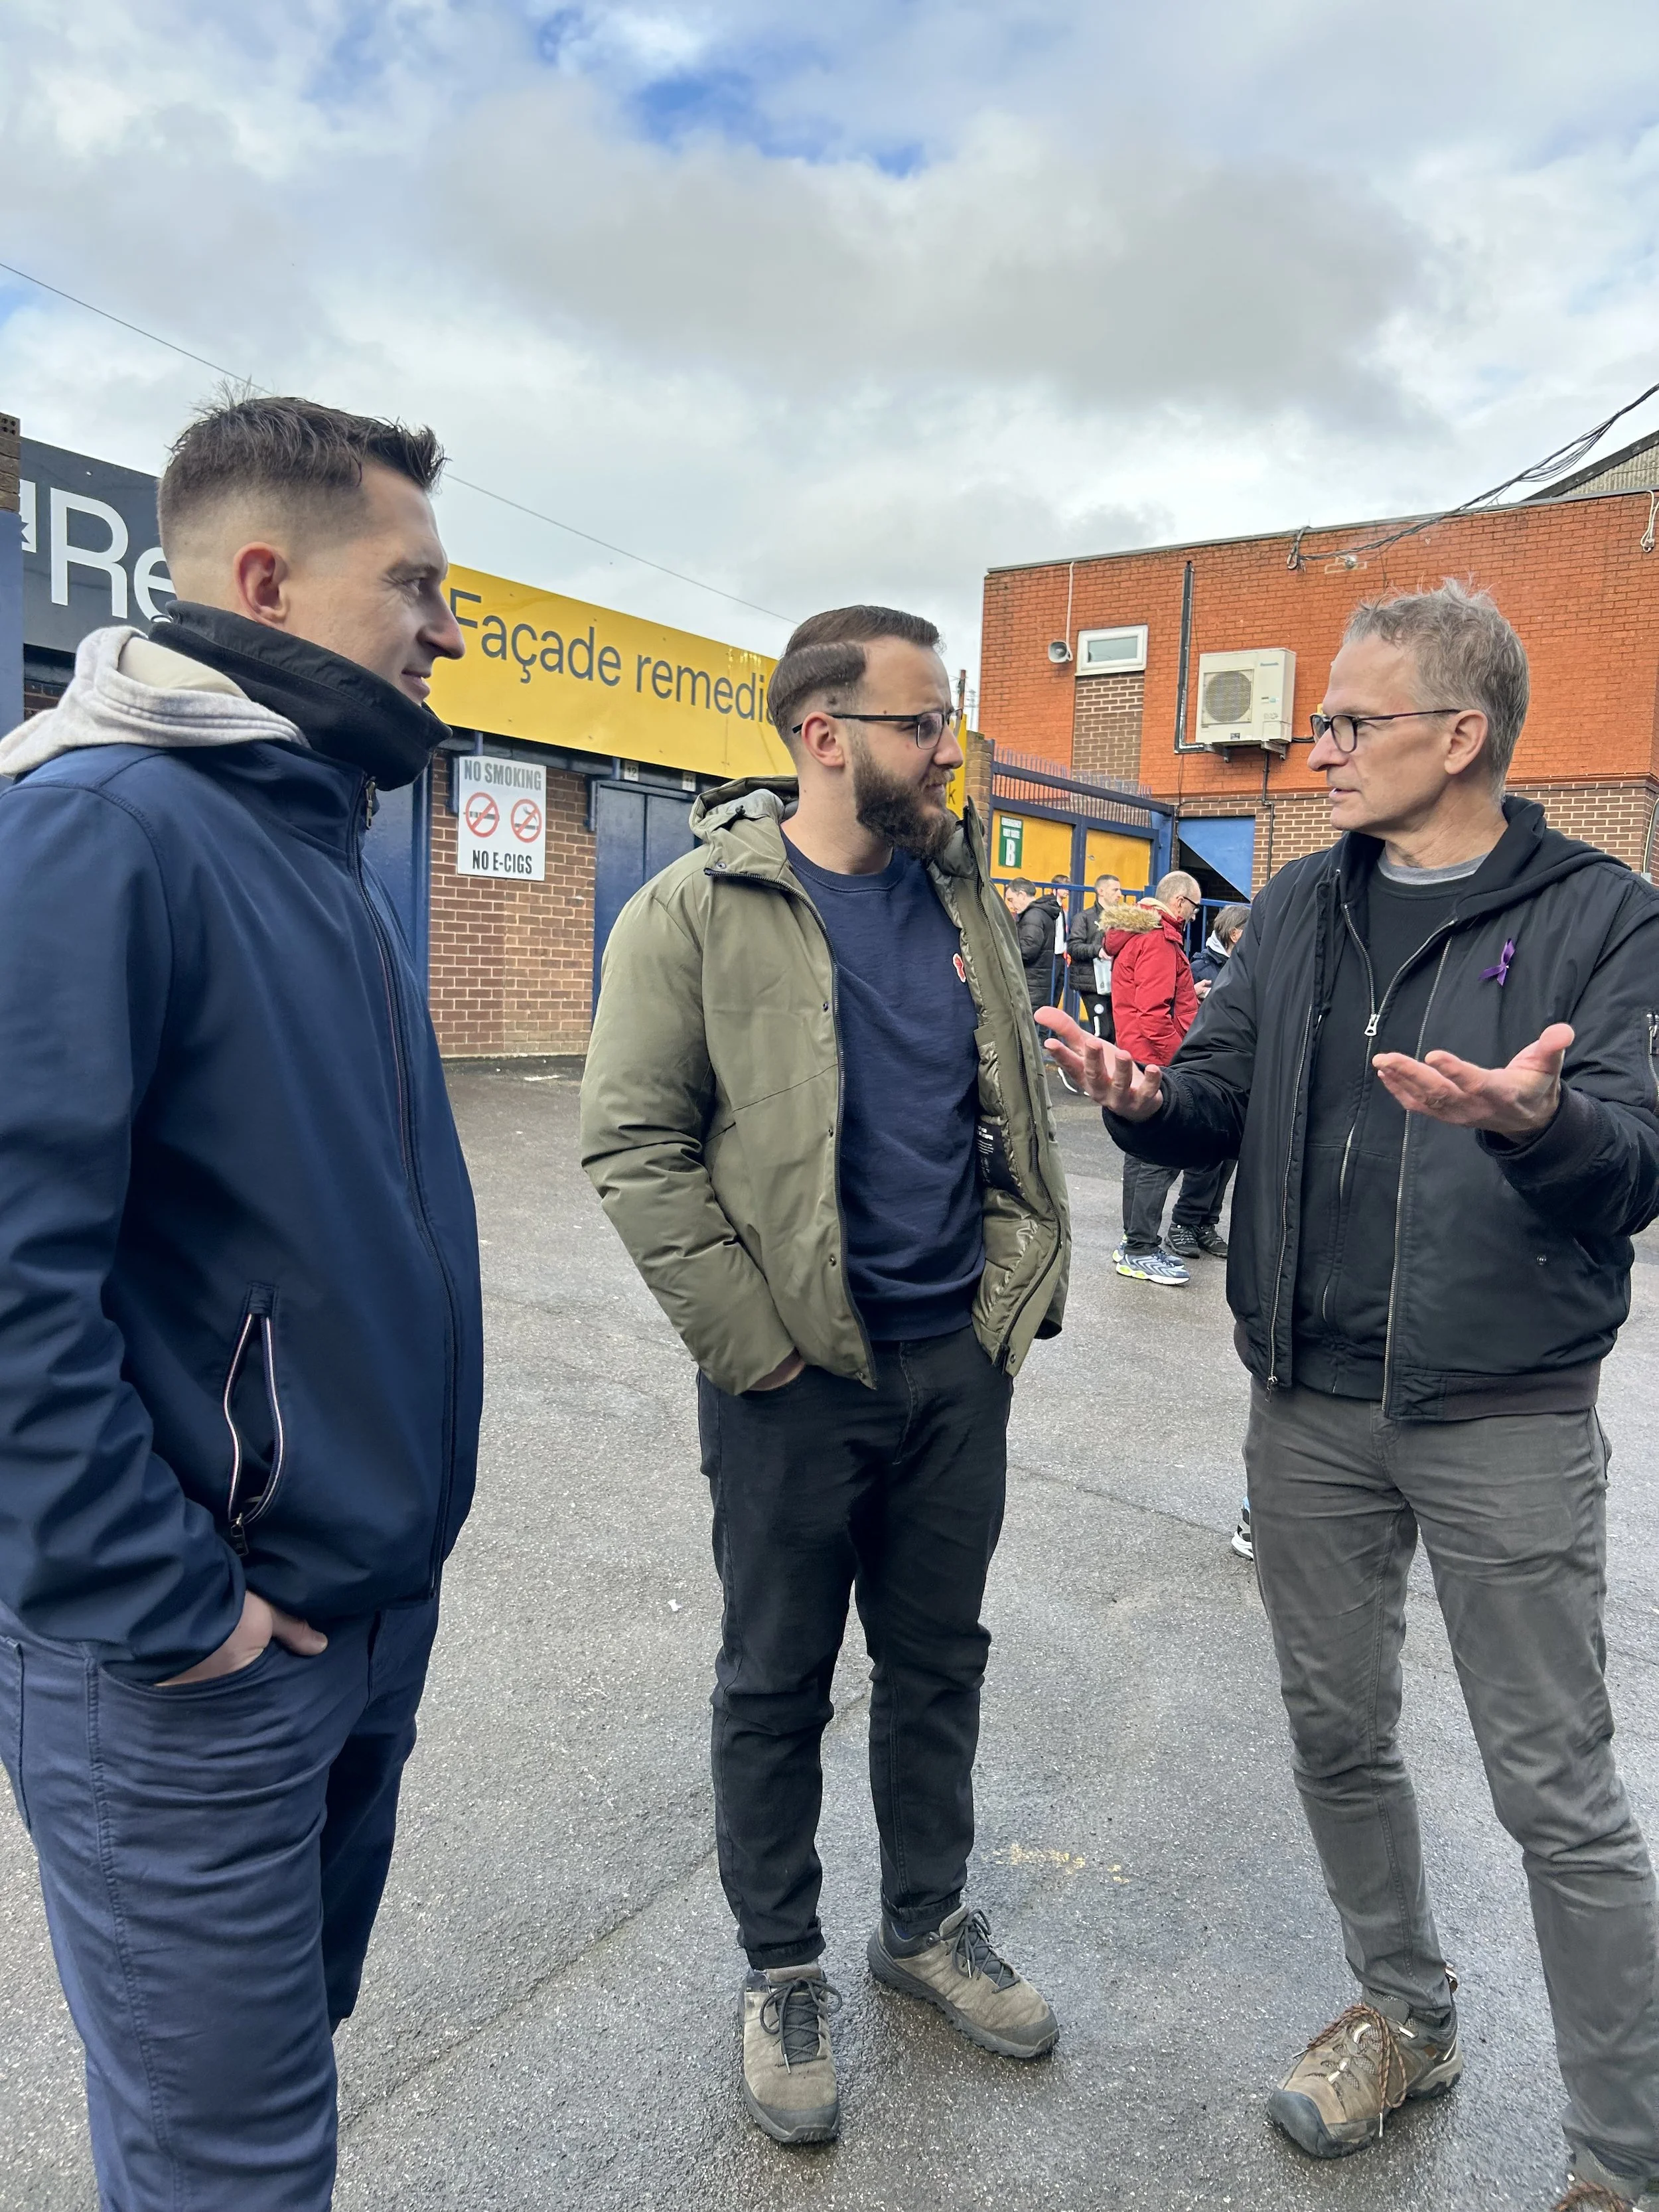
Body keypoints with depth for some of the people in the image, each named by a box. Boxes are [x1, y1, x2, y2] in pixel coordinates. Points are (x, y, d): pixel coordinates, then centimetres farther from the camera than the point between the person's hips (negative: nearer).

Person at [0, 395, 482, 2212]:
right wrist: (159, 1611, -20)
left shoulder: (310, 831, 10)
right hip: (194, 1667, -8)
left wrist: (392, 1521, 14)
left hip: (371, 1608, 8)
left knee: (289, 2043, 27)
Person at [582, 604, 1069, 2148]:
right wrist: (757, 1347, -14)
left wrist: (1030, 1286, 6)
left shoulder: (964, 893, 7)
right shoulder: (699, 907, -11)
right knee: (775, 1684, 12)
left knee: (938, 1660, 19)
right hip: (797, 1379, -5)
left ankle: (927, 1920, 42)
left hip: (960, 1358, 5)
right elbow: (631, 1144, -13)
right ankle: (781, 1967, 35)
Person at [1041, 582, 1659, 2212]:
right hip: (1309, 1405, 5)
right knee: (1336, 1736, 18)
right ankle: (1406, 2015, 42)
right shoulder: (1300, 908, 7)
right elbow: (1220, 1100, 5)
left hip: (1506, 1419, -4)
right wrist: (1142, 1097, -17)